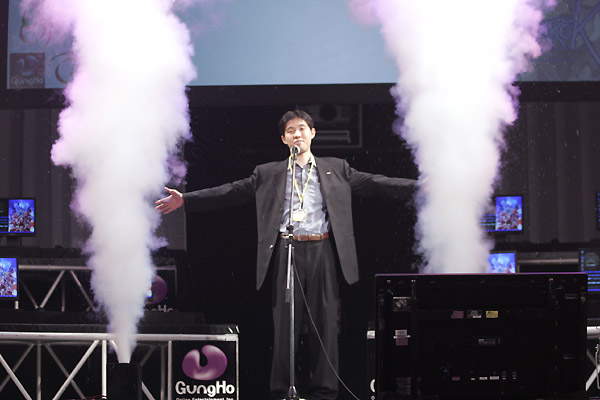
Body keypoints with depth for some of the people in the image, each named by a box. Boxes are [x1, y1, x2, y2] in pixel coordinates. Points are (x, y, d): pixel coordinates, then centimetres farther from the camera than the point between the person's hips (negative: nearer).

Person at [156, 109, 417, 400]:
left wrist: (419, 187, -2)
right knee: (285, 323, 1)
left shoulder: (336, 169, 13)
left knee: (325, 323, 1)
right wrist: (185, 200, 0)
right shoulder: (268, 174, 12)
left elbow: (374, 184, 8)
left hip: (322, 252, 0)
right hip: (286, 252, 0)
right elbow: (230, 192, 8)